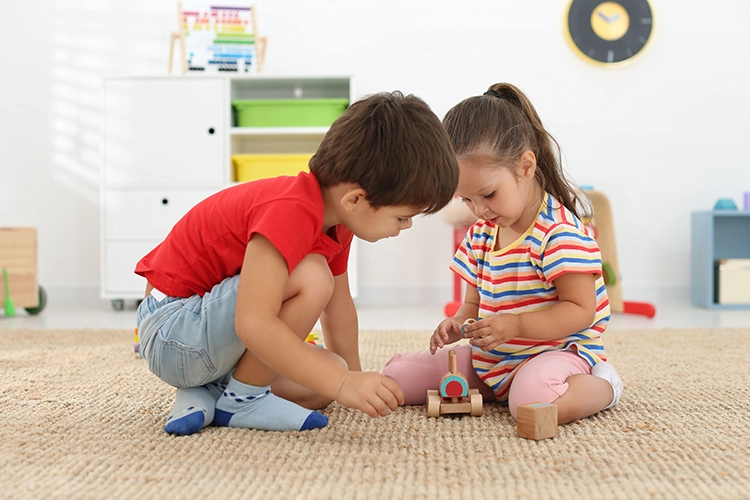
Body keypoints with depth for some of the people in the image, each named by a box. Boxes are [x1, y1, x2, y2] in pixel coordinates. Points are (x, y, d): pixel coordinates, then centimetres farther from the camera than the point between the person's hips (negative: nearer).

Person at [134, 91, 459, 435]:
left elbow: (337, 304, 14)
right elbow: (253, 324, -39)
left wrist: (353, 375, 21)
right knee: (310, 279, -30)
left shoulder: (336, 214, 0)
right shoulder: (291, 213, -32)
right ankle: (241, 400, -13)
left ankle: (206, 392, 3)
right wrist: (342, 382, -38)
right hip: (172, 335, -10)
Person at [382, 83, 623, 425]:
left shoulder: (560, 232, -17)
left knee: (535, 400, -42)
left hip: (556, 349, -8)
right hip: (488, 358, 8)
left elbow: (581, 310, -19)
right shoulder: (480, 234, 8)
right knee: (396, 375, 0)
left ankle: (602, 385, -7)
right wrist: (458, 324, -8)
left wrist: (515, 324, -30)